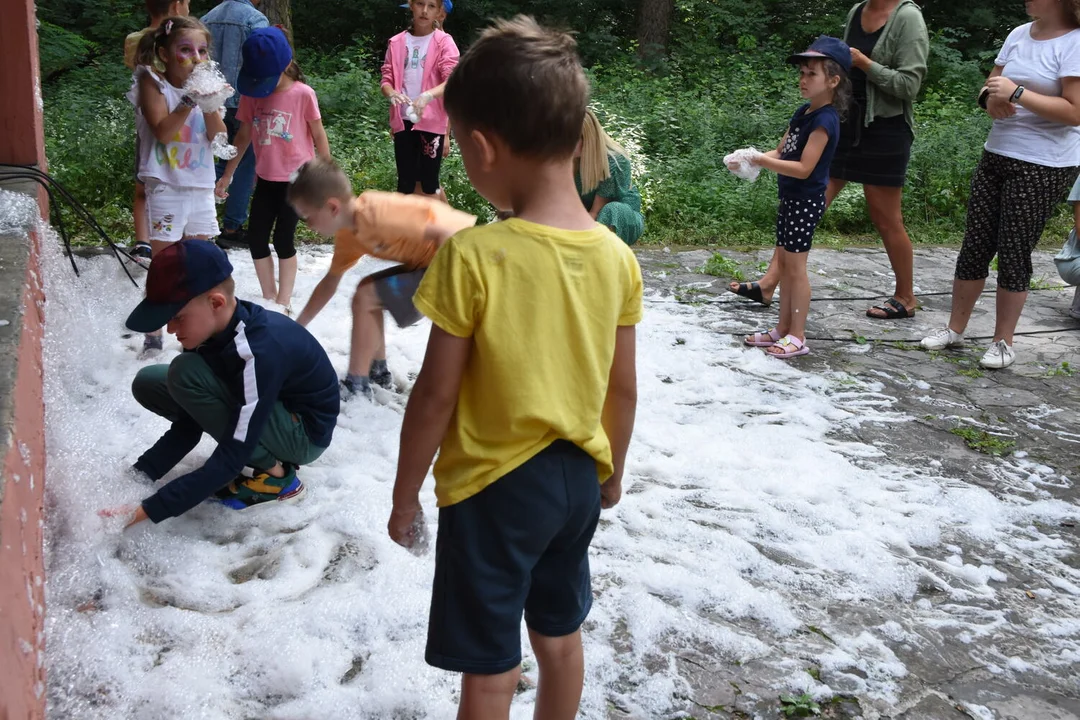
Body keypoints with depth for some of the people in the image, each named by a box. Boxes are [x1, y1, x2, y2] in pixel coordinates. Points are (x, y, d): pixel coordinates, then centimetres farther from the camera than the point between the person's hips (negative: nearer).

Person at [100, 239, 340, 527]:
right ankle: (270, 457, 4)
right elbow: (189, 424, -3)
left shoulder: (260, 353, -35)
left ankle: (275, 475, -11)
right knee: (148, 384, -1)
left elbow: (231, 461, -33)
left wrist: (144, 511, -33)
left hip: (304, 430, -8)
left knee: (186, 373, -25)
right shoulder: (216, 328, -11)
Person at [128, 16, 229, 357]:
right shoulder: (153, 84, -7)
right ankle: (153, 337, 5)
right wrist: (190, 99, -25)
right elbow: (163, 131, -20)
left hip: (201, 188, 5)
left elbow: (219, 137, -3)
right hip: (166, 188, -5)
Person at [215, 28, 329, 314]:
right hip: (266, 179, 5)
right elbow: (244, 136, 9)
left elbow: (319, 135, -6)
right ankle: (269, 298, 19)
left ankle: (283, 304, 10)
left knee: (283, 240, -2)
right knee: (256, 237, 5)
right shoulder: (251, 94, -1)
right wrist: (227, 174, 11)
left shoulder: (303, 94, -14)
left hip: (298, 179, -5)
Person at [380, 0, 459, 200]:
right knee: (405, 183, 5)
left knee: (429, 184, 0)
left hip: (432, 122, -3)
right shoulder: (396, 43, 8)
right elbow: (386, 80, 7)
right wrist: (392, 93, -16)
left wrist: (428, 95, -35)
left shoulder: (444, 42, -3)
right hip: (403, 121, 3)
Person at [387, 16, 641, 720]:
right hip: (577, 477, 5)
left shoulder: (472, 257, -23)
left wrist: (405, 497, -3)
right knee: (559, 635, 25)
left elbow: (436, 395, -17)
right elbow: (624, 389, 2)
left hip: (494, 486, -5)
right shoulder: (617, 256, -7)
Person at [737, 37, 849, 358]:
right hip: (790, 198, 9)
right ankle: (783, 328, 23)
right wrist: (751, 160, -8)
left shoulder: (825, 120, -19)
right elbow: (780, 153, 10)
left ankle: (797, 337, 5)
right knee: (783, 262, 14)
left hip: (806, 201, -9)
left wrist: (761, 161, -25)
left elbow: (803, 168, -24)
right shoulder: (803, 113, 9)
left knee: (794, 265, -3)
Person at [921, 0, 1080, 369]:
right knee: (975, 246, 8)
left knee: (1014, 253, -1)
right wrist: (991, 99, -8)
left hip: (1043, 168, -6)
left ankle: (1003, 342, 13)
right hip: (996, 155, 6)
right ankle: (955, 329, 20)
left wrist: (1016, 93, -22)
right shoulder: (1019, 35, 7)